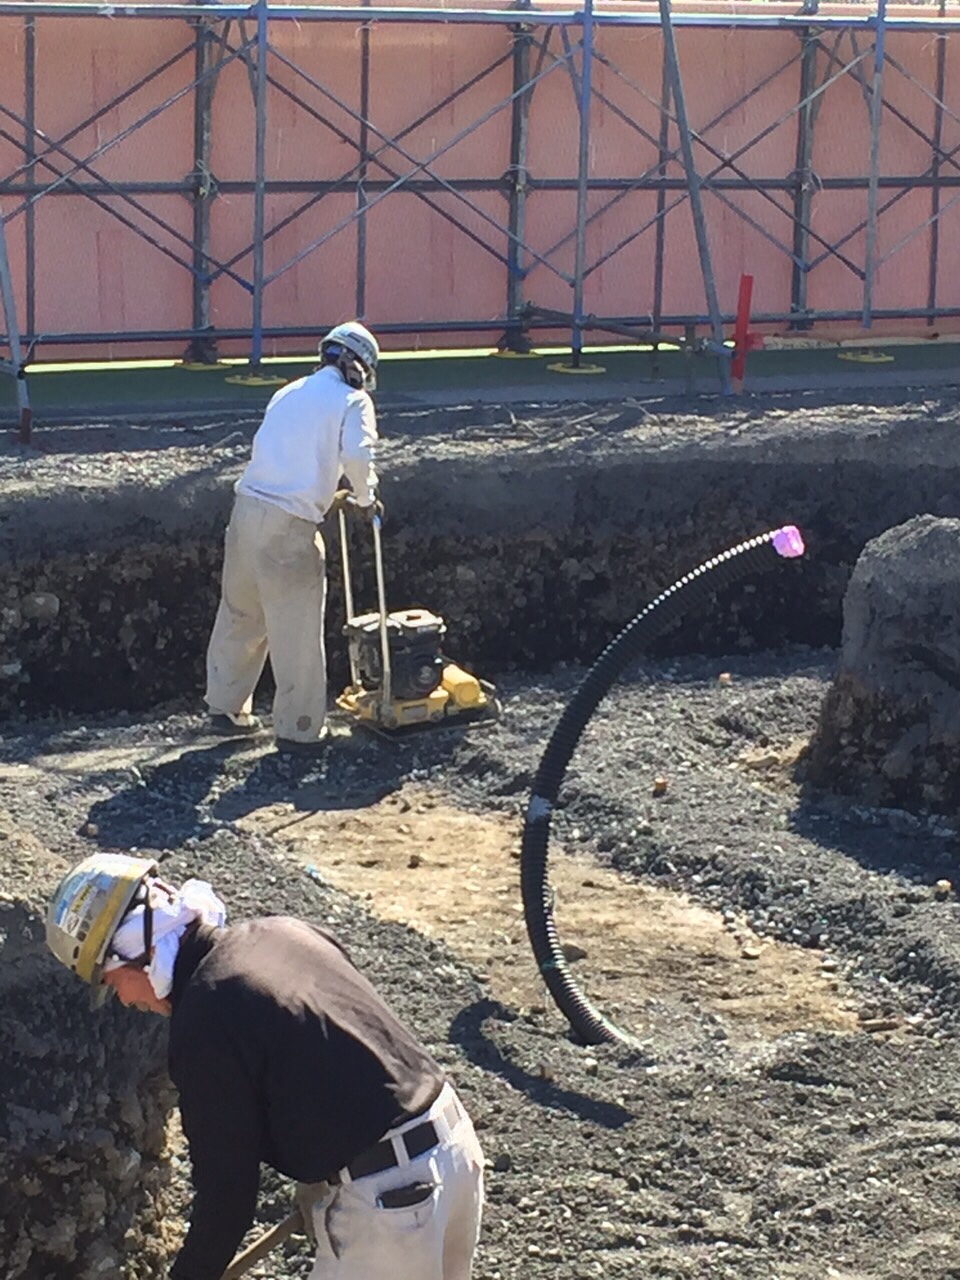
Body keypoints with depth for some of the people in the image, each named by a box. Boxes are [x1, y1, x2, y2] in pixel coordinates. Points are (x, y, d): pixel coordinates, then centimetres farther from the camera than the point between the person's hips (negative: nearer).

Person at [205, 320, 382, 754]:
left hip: (247, 507, 7)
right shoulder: (352, 400, 1)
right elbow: (357, 455, -15)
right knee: (297, 632, 3)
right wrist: (366, 498, 2)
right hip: (289, 525, -7)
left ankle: (225, 706, 29)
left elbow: (269, 450, 20)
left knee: (239, 615, 19)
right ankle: (299, 729, 9)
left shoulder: (289, 393, 22)